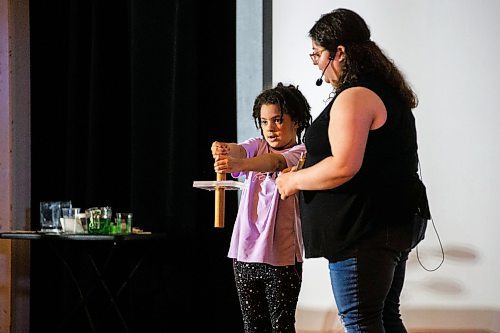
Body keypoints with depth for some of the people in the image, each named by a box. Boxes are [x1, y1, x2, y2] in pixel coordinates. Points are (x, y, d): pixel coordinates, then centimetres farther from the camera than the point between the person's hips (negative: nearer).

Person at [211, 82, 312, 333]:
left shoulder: (301, 153, -3)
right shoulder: (257, 147, 12)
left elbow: (274, 162, -24)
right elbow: (239, 150, -11)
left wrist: (239, 165, -45)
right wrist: (224, 150, -36)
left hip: (281, 256, -5)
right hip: (245, 253, 5)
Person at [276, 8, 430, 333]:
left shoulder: (354, 97, -16)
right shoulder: (387, 92, 17)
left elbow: (343, 167, -25)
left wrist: (295, 180, -11)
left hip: (365, 229, -11)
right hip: (397, 222, 11)